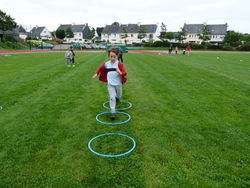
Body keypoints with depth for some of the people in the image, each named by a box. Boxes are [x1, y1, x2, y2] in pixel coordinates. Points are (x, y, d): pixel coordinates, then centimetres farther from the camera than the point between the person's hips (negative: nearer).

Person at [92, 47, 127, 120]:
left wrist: (120, 73, -40)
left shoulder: (119, 64, -12)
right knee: (112, 98, -9)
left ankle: (117, 97, 58)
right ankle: (113, 112, -7)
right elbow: (101, 67, 20)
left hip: (118, 83, 0)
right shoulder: (106, 64, 0)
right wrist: (96, 73, 11)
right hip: (110, 84, 1)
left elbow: (125, 72, -19)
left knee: (119, 96, 20)